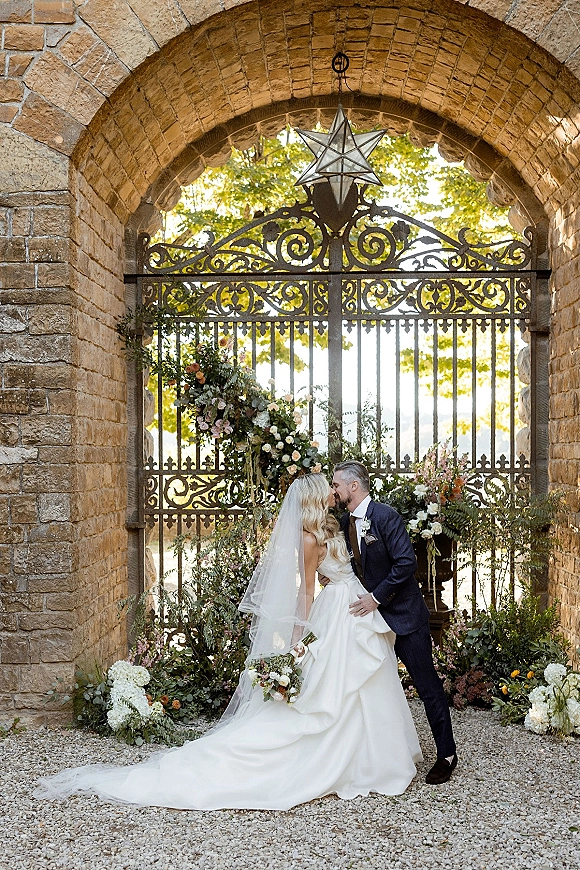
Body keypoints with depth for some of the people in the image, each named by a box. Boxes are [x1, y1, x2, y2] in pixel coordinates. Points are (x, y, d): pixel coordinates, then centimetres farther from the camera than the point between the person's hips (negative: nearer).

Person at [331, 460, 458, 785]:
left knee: (428, 685, 1)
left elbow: (407, 563, -22)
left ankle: (447, 754, 14)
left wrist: (377, 597, -21)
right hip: (371, 613, 8)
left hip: (404, 614, -7)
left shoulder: (386, 516, -17)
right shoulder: (346, 522, 6)